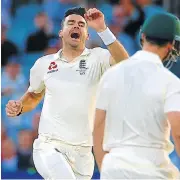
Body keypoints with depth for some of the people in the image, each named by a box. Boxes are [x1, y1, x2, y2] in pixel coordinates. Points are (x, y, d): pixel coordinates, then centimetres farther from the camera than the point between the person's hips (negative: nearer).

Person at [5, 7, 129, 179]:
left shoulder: (97, 58, 0)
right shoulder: (44, 63, 7)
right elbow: (34, 95, 24)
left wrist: (102, 30, -27)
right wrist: (19, 107, 3)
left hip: (82, 151, 1)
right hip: (49, 145, -1)